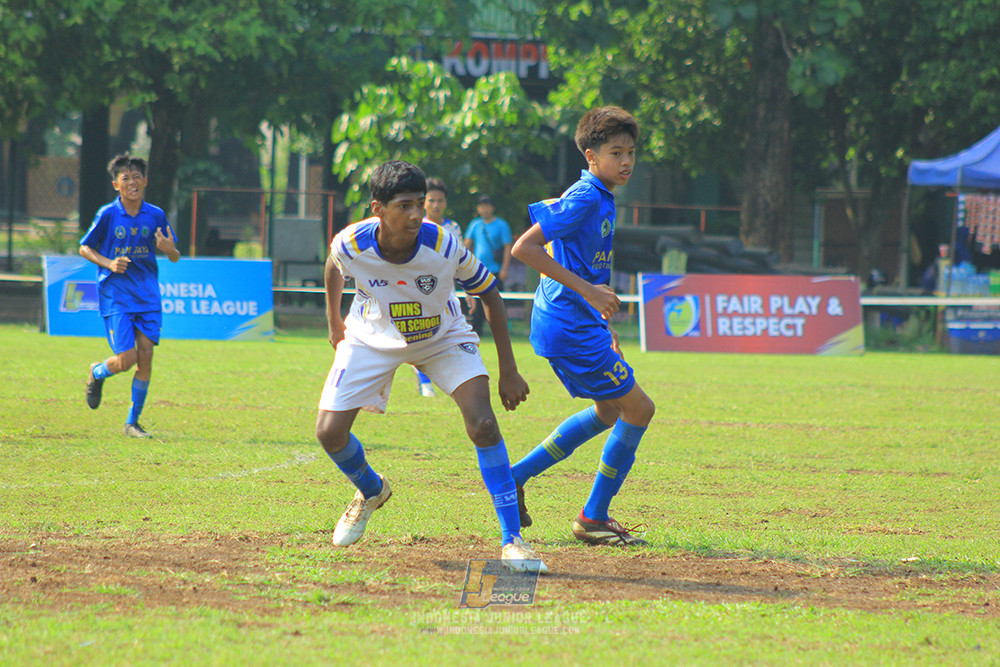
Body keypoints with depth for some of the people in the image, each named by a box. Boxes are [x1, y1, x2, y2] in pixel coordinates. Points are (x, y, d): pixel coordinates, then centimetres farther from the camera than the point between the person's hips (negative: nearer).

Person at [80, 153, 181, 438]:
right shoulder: (108, 214, -5)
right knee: (126, 359, -11)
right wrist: (108, 263, -14)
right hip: (115, 296, -3)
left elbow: (174, 256, 9)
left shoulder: (155, 216, 2)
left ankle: (132, 422, 8)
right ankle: (98, 373, 26)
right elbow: (84, 248, 3)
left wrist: (170, 249, -16)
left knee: (145, 355, -5)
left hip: (147, 296, 3)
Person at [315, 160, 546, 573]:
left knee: (483, 423, -23)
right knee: (329, 432, -7)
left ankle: (511, 540, -16)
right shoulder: (351, 244, -29)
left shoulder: (444, 247, -32)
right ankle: (370, 491, 30)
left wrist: (508, 371, -13)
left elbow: (488, 292, -15)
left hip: (442, 338, -2)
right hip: (374, 338, 2)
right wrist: (333, 321, 11)